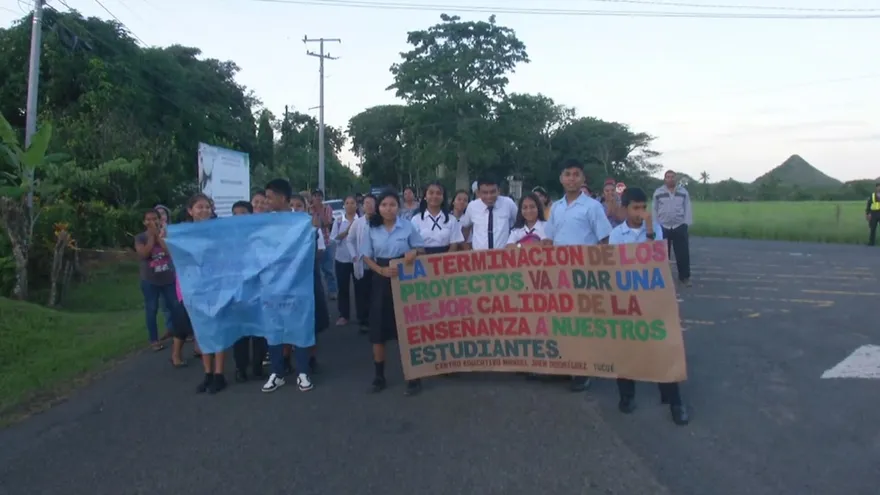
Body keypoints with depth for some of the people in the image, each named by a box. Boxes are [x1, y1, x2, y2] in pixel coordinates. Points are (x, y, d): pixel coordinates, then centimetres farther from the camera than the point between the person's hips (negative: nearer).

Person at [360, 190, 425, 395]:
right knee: (378, 329, 5)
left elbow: (420, 248, 4)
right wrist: (381, 270, -15)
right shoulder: (371, 229, 1)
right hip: (381, 281, 2)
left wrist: (414, 252, -19)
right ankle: (379, 375, 19)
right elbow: (366, 257, 3)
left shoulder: (408, 226, -4)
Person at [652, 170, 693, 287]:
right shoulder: (658, 193, 3)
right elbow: (654, 210, 6)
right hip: (663, 227, 0)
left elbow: (687, 208, 6)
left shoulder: (683, 192, 6)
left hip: (680, 227, 0)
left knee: (683, 254, 2)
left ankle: (684, 277, 13)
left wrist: (687, 223, -2)